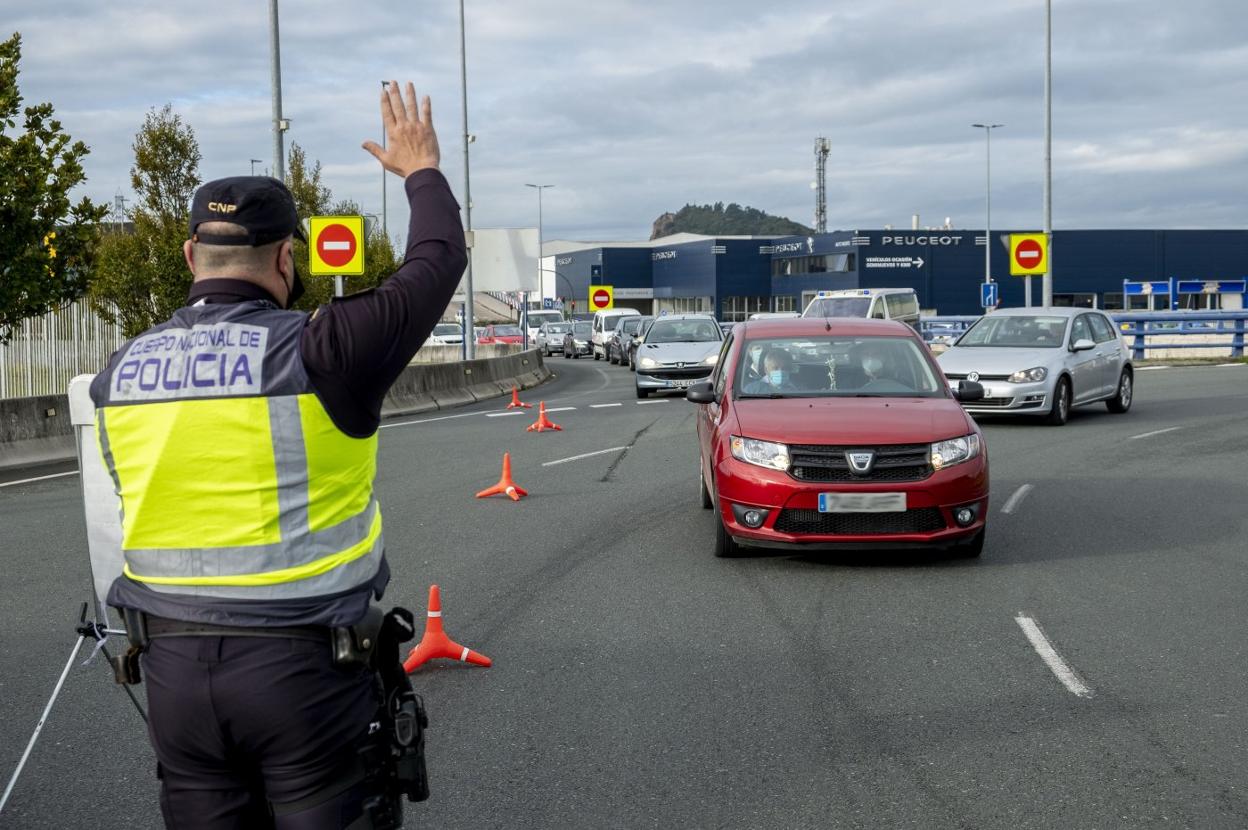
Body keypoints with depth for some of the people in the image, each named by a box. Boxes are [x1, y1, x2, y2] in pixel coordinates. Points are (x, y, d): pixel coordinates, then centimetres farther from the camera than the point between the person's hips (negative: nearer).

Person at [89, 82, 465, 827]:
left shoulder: (120, 373, 3)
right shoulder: (318, 351, -13)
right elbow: (437, 263, -1)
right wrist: (423, 171, 17)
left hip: (173, 666, 5)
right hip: (304, 661, -4)